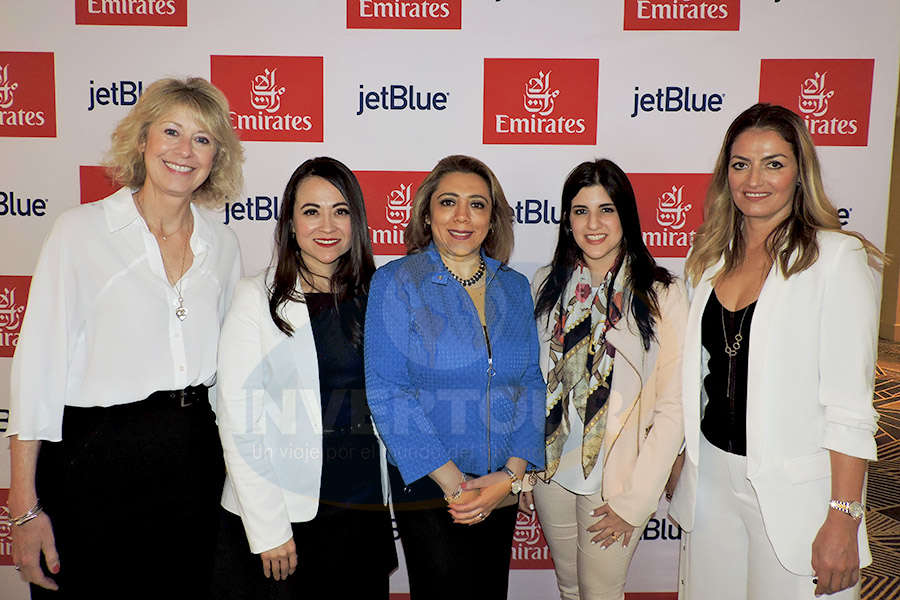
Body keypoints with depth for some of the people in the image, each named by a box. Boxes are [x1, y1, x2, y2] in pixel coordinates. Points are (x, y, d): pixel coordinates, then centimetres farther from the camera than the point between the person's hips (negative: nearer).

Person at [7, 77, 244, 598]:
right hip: (96, 458, -3)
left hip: (196, 459, 4)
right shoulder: (81, 231, -7)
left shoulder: (222, 244, 5)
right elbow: (39, 365, -8)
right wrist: (26, 507, -9)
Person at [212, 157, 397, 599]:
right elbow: (239, 421, -9)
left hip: (366, 512, 4)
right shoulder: (256, 298, -6)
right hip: (285, 514, -3)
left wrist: (394, 510, 7)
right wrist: (268, 527, -12)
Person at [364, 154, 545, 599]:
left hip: (502, 488, 4)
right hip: (428, 486, -4)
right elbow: (386, 392, -13)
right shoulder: (396, 283, -8)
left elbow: (531, 383, 4)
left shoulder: (514, 287, 4)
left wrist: (512, 473, -8)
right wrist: (451, 480, -15)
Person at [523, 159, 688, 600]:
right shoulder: (547, 285, 0)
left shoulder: (662, 295, -12)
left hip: (616, 479, -3)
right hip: (550, 469, 4)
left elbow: (671, 408, -12)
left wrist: (633, 501, -12)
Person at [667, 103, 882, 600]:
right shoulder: (713, 256, 6)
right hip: (711, 476, 5)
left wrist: (843, 519, -16)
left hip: (793, 490, -5)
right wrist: (685, 461, 13)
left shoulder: (838, 257, -11)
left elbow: (850, 404, -14)